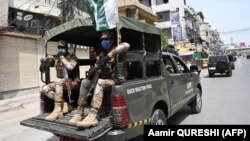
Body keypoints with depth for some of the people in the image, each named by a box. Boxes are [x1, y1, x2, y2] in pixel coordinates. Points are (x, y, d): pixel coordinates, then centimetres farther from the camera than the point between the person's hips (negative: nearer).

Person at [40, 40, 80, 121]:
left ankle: (58, 109, -34)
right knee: (44, 89, -10)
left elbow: (70, 67, -26)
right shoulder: (57, 58, 13)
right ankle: (65, 104, -14)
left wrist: (62, 58, -15)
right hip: (60, 82, 7)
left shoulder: (72, 57, -4)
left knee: (58, 81, -35)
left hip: (72, 82, -7)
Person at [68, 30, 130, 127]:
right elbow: (96, 66, 14)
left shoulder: (115, 50, -8)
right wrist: (93, 71, -11)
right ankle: (80, 113, -11)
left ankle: (93, 117, -39)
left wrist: (109, 55, -34)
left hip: (115, 79, -8)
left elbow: (126, 45, -29)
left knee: (99, 83, -34)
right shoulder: (102, 53, 14)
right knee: (85, 82, -7)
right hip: (105, 78, 8)